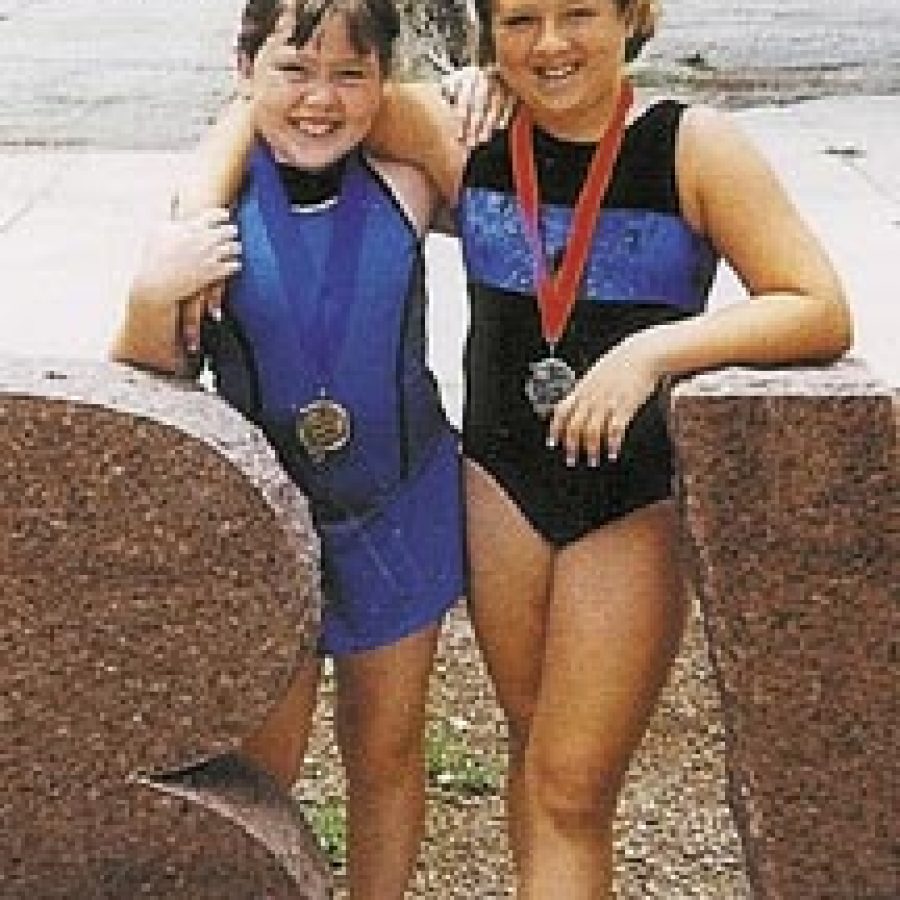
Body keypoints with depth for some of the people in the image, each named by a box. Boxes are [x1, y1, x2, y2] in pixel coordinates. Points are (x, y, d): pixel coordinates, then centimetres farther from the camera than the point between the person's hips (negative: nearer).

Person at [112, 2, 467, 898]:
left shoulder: (404, 189, -10)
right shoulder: (209, 206, -14)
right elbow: (143, 387, -7)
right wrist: (152, 295, -28)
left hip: (398, 512, 1)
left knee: (385, 750, 18)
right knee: (259, 766, 12)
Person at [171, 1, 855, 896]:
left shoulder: (691, 146, -12)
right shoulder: (465, 137, -6)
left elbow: (822, 313, -15)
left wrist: (653, 349, -27)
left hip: (636, 493, -3)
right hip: (501, 476, 3)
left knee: (572, 787, 1)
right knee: (533, 746, 17)